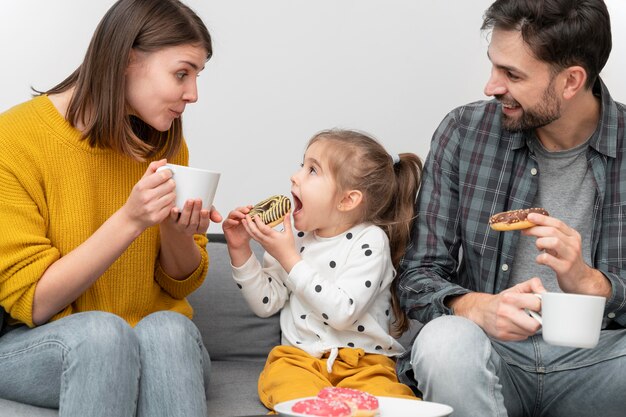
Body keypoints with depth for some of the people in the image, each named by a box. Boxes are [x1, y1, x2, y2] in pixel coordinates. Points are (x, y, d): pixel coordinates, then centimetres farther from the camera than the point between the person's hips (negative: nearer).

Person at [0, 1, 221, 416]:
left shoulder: (165, 143, 3)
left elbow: (181, 284, 9)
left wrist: (176, 232, -14)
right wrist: (129, 220, -25)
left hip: (159, 343, 3)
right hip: (38, 346, -3)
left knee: (169, 329, -31)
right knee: (101, 329, -36)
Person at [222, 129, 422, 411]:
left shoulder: (370, 239, -8)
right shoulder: (294, 236, 7)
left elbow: (342, 313, -20)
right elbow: (266, 303, 9)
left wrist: (289, 258, -20)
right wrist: (240, 250, -3)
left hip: (363, 363, -2)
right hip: (298, 356, 2)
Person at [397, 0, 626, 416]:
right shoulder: (463, 132, 0)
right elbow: (418, 276, -1)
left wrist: (588, 282, -24)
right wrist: (477, 307, -22)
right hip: (497, 351, 1)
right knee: (444, 340, -33)